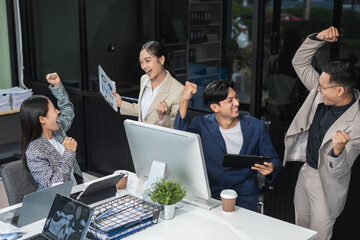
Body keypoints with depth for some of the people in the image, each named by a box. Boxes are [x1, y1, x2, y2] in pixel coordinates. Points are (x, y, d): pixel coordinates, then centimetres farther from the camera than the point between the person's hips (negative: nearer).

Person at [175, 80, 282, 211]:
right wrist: (184, 101, -23)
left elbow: (274, 160, 11)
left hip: (243, 197, 1)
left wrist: (270, 169, -15)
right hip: (209, 194, 0)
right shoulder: (201, 124, 1)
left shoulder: (256, 126, 2)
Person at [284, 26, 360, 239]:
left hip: (326, 183, -7)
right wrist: (319, 38, -15)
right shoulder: (322, 93, -11)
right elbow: (299, 62, 0)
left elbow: (338, 172, -27)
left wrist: (338, 150, -50)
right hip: (306, 172, 7)